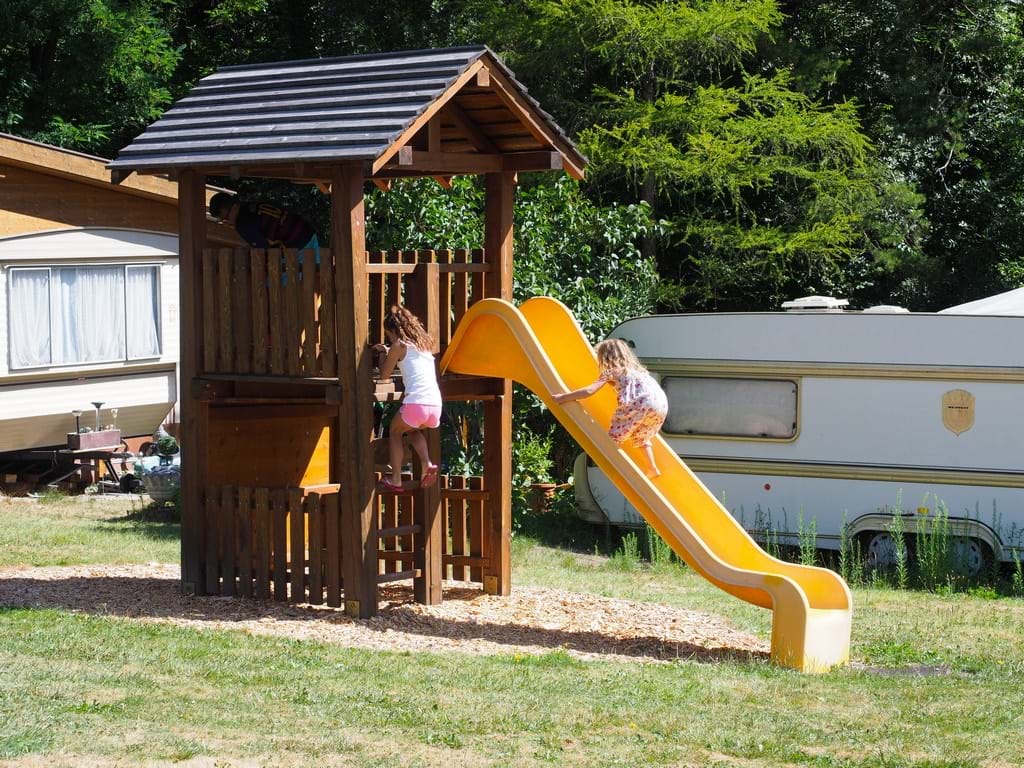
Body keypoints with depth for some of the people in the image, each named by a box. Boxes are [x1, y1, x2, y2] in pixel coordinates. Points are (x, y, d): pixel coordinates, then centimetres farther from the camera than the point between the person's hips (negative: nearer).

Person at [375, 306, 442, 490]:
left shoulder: (399, 345, 5)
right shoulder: (425, 343, 22)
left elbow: (384, 375, 10)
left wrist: (383, 356, 27)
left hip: (415, 403, -5)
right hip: (435, 405, 5)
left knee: (394, 432, 22)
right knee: (413, 430, 33)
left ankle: (395, 479, 13)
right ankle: (427, 464, 10)